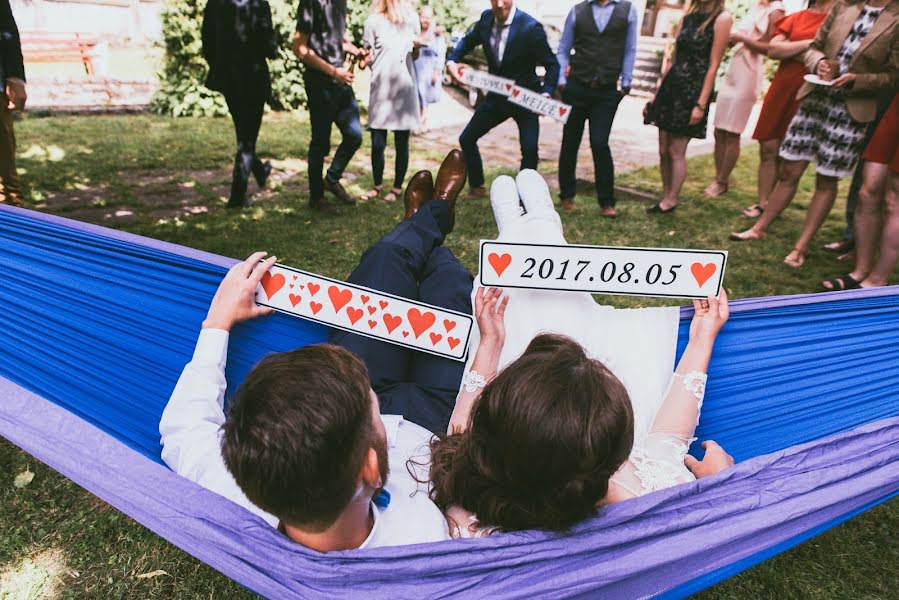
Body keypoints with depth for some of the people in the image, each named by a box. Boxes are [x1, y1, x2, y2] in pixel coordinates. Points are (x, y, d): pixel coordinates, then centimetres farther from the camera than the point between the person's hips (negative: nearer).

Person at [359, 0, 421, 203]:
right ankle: (377, 186, 18)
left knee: (402, 143, 5)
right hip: (381, 89, -1)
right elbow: (366, 58, 2)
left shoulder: (412, 19, 9)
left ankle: (397, 188, 17)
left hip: (405, 89, 2)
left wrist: (416, 46, -2)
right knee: (377, 144, 0)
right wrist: (361, 59, -20)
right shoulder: (374, 21, 1)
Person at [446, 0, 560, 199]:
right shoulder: (486, 18, -6)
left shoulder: (530, 27, -21)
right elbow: (468, 41, 12)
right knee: (466, 139, 8)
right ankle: (477, 187, 27)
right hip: (497, 96, 5)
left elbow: (551, 64, -15)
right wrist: (453, 60, -6)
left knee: (529, 149, -19)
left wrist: (546, 93, -31)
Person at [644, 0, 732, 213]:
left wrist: (701, 104, -16)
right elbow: (673, 59, 14)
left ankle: (671, 201, 9)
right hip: (671, 86, 6)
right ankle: (665, 196, 19)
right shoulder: (687, 17, 13)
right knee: (663, 150, 7)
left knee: (676, 151, -3)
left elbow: (713, 66, -11)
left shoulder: (722, 19, -6)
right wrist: (657, 93, 13)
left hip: (693, 90, -6)